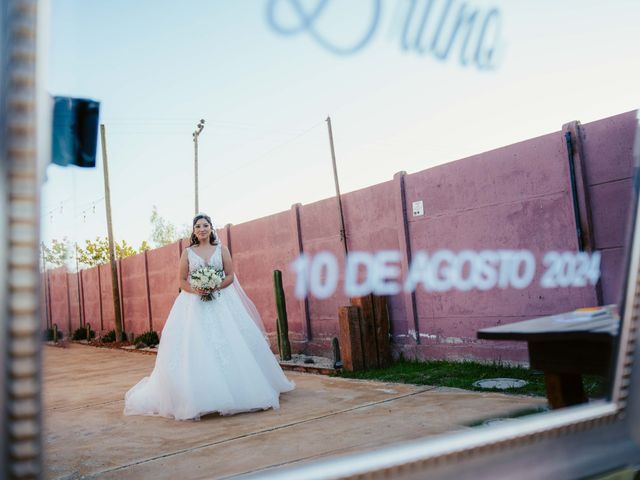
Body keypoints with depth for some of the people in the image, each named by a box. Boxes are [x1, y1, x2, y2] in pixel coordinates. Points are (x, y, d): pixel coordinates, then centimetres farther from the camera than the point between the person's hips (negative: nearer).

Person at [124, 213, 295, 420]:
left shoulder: (221, 249, 8)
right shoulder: (187, 252, 8)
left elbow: (230, 276, 4)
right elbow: (182, 281, 6)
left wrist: (215, 286, -14)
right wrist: (195, 289, -14)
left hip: (221, 302, 0)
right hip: (194, 304, 0)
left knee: (229, 344, -5)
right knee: (195, 347, -8)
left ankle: (234, 391, 6)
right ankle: (198, 396, -5)